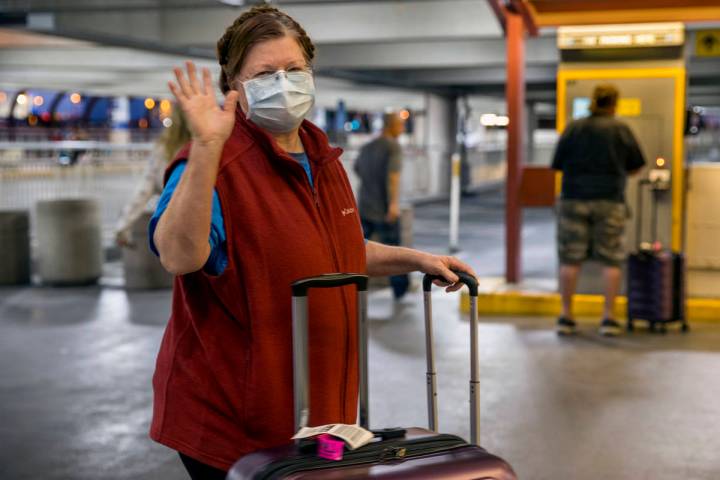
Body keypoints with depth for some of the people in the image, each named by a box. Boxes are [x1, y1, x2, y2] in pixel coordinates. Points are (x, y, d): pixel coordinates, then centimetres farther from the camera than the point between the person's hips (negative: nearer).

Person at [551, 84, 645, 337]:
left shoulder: (573, 128, 1)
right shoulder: (620, 129, -2)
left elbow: (558, 164, 3)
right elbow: (635, 166, 5)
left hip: (574, 199, 1)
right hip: (609, 200, -1)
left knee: (570, 259, 6)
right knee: (611, 261, 6)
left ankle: (566, 316, 8)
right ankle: (609, 318, 6)